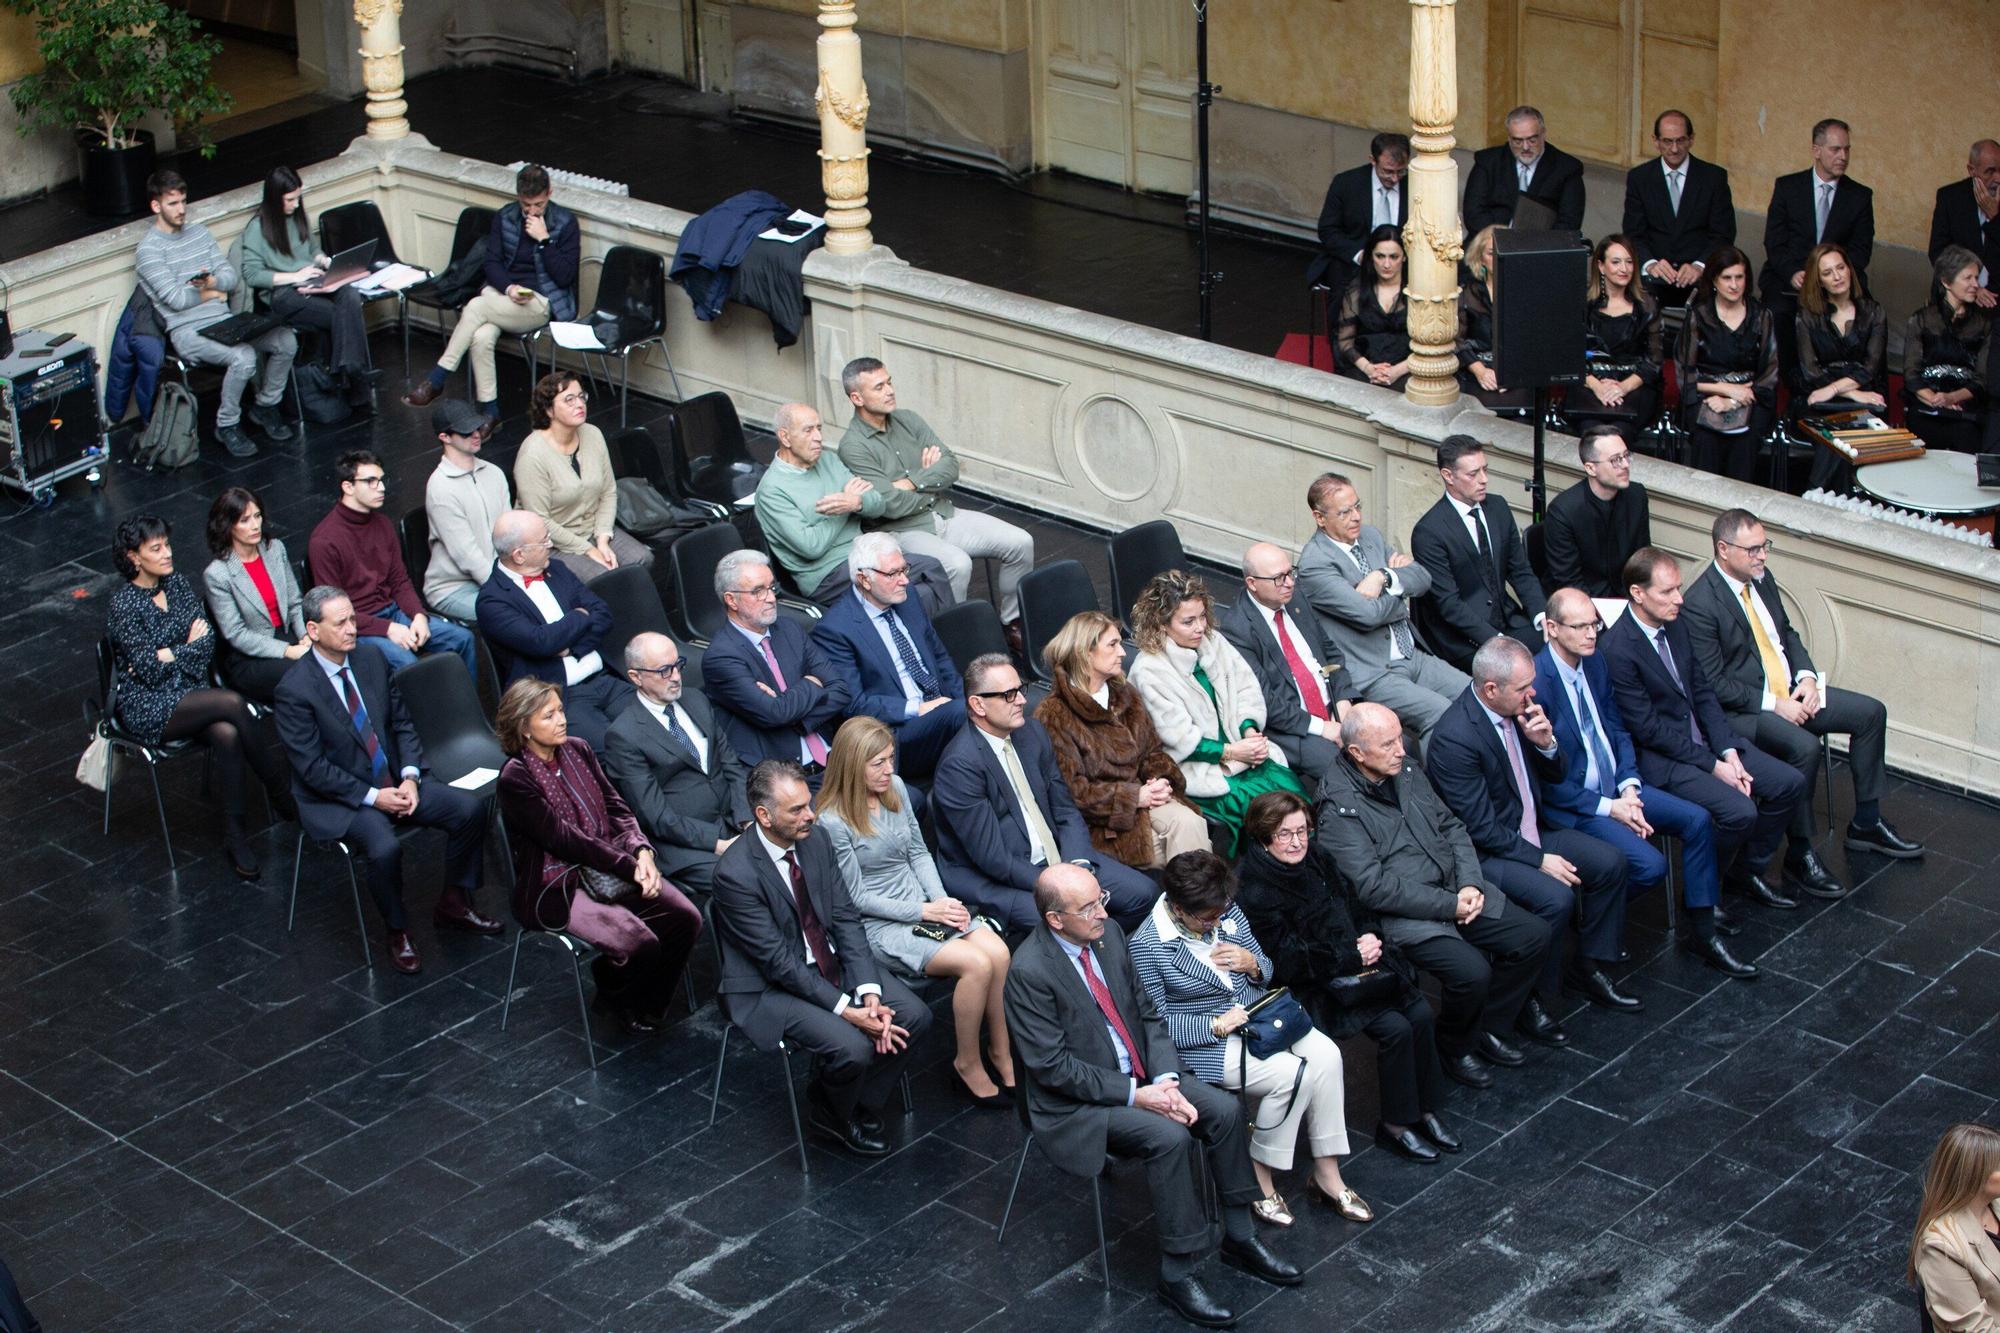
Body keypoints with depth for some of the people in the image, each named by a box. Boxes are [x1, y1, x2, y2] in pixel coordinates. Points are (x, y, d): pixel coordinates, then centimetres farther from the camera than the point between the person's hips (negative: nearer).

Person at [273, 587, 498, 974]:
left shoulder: (372, 659, 2)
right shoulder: (294, 690, -17)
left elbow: (401, 724, 9)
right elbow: (312, 767, -17)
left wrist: (410, 777, -8)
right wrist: (372, 797, -19)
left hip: (394, 782, 6)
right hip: (337, 800, -6)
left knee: (471, 809, -10)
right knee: (384, 848, -34)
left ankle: (453, 905, 10)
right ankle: (397, 933, -7)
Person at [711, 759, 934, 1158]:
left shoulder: (817, 844, -3)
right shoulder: (735, 872, -24)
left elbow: (847, 919, -1)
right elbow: (779, 961, -22)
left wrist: (870, 994, -15)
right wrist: (845, 1009, -24)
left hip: (832, 964, 7)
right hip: (769, 987, -7)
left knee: (915, 1017, -9)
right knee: (853, 1048, -27)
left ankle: (859, 1106, 11)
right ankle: (829, 1111, 7)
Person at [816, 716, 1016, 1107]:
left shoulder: (895, 788, 4)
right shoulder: (833, 822, -16)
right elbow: (857, 898, -12)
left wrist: (943, 900, -3)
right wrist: (923, 912, -13)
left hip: (925, 903, 6)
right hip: (880, 925, -6)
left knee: (999, 953, -20)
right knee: (976, 964, -26)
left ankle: (1002, 1053, -6)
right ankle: (968, 1064, -6)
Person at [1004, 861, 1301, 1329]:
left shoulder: (1109, 935, -1)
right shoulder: (1029, 972, -23)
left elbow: (1148, 1014, 6)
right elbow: (1053, 1067, -21)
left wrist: (1166, 1080, -10)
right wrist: (1133, 1096, -22)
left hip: (1140, 1076, 7)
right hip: (1077, 1102, -7)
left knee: (1225, 1110, -8)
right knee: (1171, 1138, -27)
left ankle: (1239, 1238, 8)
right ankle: (1176, 1275, -15)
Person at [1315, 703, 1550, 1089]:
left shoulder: (1407, 772, 8)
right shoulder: (1339, 809, -16)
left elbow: (1451, 827, 14)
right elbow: (1373, 887, -21)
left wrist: (1470, 885, -4)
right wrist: (1449, 905, -18)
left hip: (1455, 893, 8)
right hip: (1404, 918, -8)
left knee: (1534, 937, -1)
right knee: (1471, 970, -28)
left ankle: (1488, 1027, 17)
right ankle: (1454, 1050, 1)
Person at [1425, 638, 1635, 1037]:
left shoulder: (1518, 709, -3)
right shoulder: (1454, 738, -27)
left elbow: (1556, 776, 10)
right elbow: (1481, 828, -23)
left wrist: (1546, 743, -12)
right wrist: (1540, 860, -20)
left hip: (1529, 832, 9)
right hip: (1486, 852, -9)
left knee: (1610, 862, 0)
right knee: (1557, 897, -27)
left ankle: (1589, 966, 17)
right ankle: (1531, 1001, -8)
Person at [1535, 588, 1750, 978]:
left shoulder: (1594, 662, 3)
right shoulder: (1537, 683, -22)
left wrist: (1629, 787, -3)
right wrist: (1608, 807, -17)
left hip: (1616, 787, 8)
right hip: (1572, 802, -8)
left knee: (1698, 820, -1)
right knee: (1650, 865, -23)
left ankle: (1704, 931, 10)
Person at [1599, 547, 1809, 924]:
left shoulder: (1675, 625, 4)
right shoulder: (1616, 649, -22)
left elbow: (1703, 692, 8)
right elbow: (1648, 728, -20)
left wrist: (1729, 752, -5)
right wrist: (1712, 765, -18)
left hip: (1704, 739, 9)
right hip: (1660, 757, -8)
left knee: (1789, 783, 1)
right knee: (1739, 811, -26)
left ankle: (1747, 872, 19)